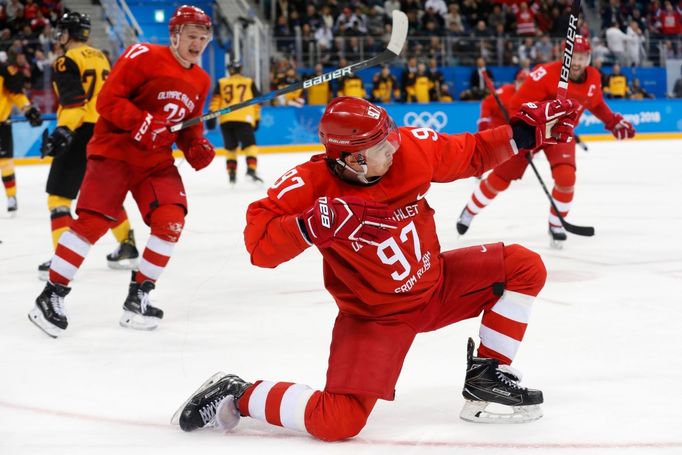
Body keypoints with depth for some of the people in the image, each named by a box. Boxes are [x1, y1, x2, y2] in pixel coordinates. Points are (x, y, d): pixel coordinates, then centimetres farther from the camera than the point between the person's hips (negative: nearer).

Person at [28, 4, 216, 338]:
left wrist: (197, 147, 1)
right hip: (114, 150, -6)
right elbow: (108, 100, -15)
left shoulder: (200, 81, 11)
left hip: (157, 160, 6)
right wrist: (142, 123, -27)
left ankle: (138, 298, 0)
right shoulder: (144, 57, -12)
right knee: (92, 221, -14)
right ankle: (51, 297, -5)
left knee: (171, 220, -12)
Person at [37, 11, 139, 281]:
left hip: (82, 134, -8)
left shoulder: (67, 61, -7)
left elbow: (74, 101, -19)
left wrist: (63, 131, -27)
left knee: (58, 195, -4)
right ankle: (127, 247, 24)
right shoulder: (101, 59, 17)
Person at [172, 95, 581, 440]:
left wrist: (527, 131, -7)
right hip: (374, 314, -6)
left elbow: (471, 154, 2)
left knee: (524, 267, -2)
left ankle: (486, 378, 9)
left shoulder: (410, 148, -15)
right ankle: (237, 396, 1)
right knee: (338, 421, -22)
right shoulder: (312, 187, -27)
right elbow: (260, 246, -29)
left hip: (436, 284, 6)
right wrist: (312, 227, -45)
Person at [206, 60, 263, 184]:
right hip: (244, 119, -2)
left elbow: (215, 100, 4)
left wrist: (212, 115, 0)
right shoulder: (249, 83, 15)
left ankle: (231, 173, 12)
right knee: (250, 146, -6)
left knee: (231, 148, 18)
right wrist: (256, 119, 20)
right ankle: (251, 170, -26)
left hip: (226, 120, 2)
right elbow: (257, 101, 13)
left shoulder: (221, 83, 17)